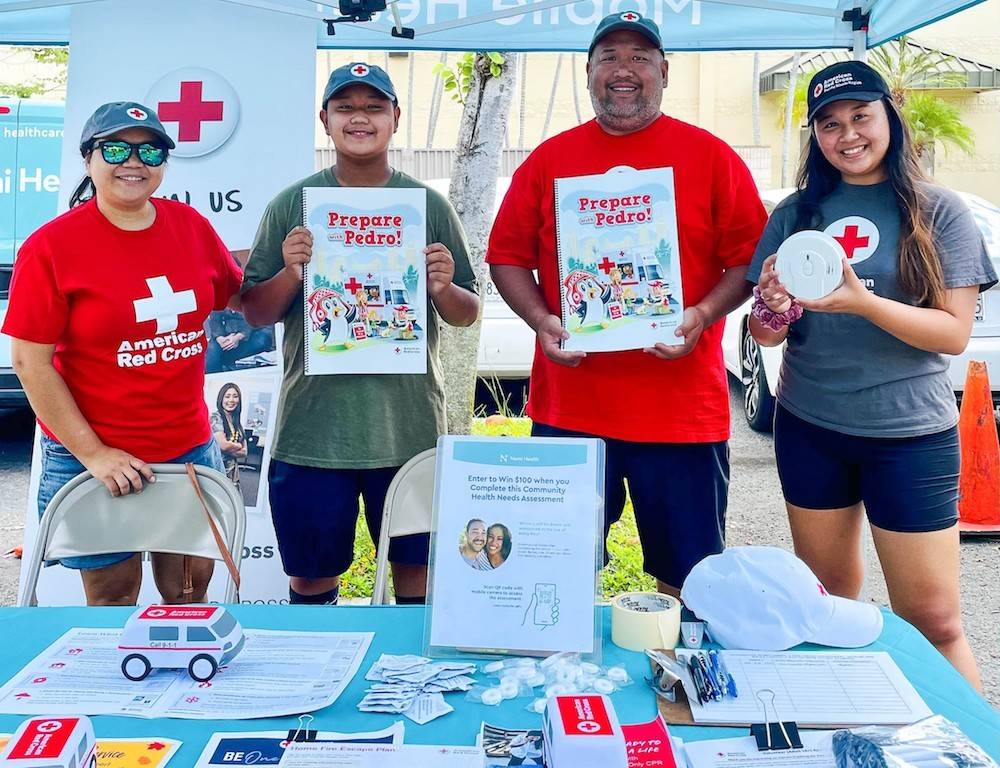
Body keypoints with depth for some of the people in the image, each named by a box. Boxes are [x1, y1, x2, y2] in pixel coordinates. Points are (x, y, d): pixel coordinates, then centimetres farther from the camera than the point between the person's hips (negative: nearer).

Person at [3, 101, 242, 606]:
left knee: (190, 592, 15)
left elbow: (237, 296, 18)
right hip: (92, 456, -3)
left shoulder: (192, 225, 1)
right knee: (112, 600, 12)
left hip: (190, 447, 4)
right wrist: (92, 453, -13)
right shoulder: (50, 247, -10)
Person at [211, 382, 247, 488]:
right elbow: (223, 445, -17)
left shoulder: (237, 423, 13)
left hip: (233, 472, 6)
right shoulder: (216, 418, -6)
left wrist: (230, 449, -10)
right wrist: (238, 446, 1)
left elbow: (244, 452, 8)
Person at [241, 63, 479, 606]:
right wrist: (291, 273, -15)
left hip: (410, 428, 0)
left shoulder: (429, 206, 5)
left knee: (416, 565, 10)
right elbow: (255, 313, 5)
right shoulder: (292, 205, 3)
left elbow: (466, 315, 7)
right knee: (311, 574, 11)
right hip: (311, 426, 0)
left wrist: (443, 289, -14)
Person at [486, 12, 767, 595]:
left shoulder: (711, 157, 4)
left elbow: (750, 258, 3)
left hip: (683, 409, -1)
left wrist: (702, 315, -14)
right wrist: (541, 319, -8)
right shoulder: (549, 160, 9)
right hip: (568, 407, 2)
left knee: (687, 578, 9)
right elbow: (508, 257, 10)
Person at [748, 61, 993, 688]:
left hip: (910, 436, -3)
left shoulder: (939, 212, -2)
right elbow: (765, 334, 4)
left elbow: (955, 333, -9)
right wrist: (773, 308, -20)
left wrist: (864, 303, -25)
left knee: (933, 622, 0)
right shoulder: (797, 214, 5)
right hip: (808, 430, 3)